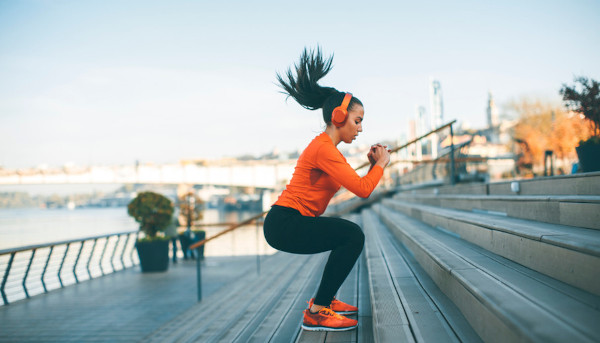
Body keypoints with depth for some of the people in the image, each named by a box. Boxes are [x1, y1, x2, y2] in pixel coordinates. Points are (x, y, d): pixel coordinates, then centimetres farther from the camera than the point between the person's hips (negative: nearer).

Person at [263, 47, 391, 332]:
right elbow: (362, 189, -21)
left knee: (350, 236, 21)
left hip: (291, 221, 11)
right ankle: (316, 313, -15)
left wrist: (372, 165, 7)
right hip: (283, 225, -11)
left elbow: (355, 183, 18)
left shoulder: (327, 147, 16)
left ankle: (325, 299, 24)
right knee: (352, 235, -21)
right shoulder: (323, 149, -17)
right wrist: (381, 163, -5)